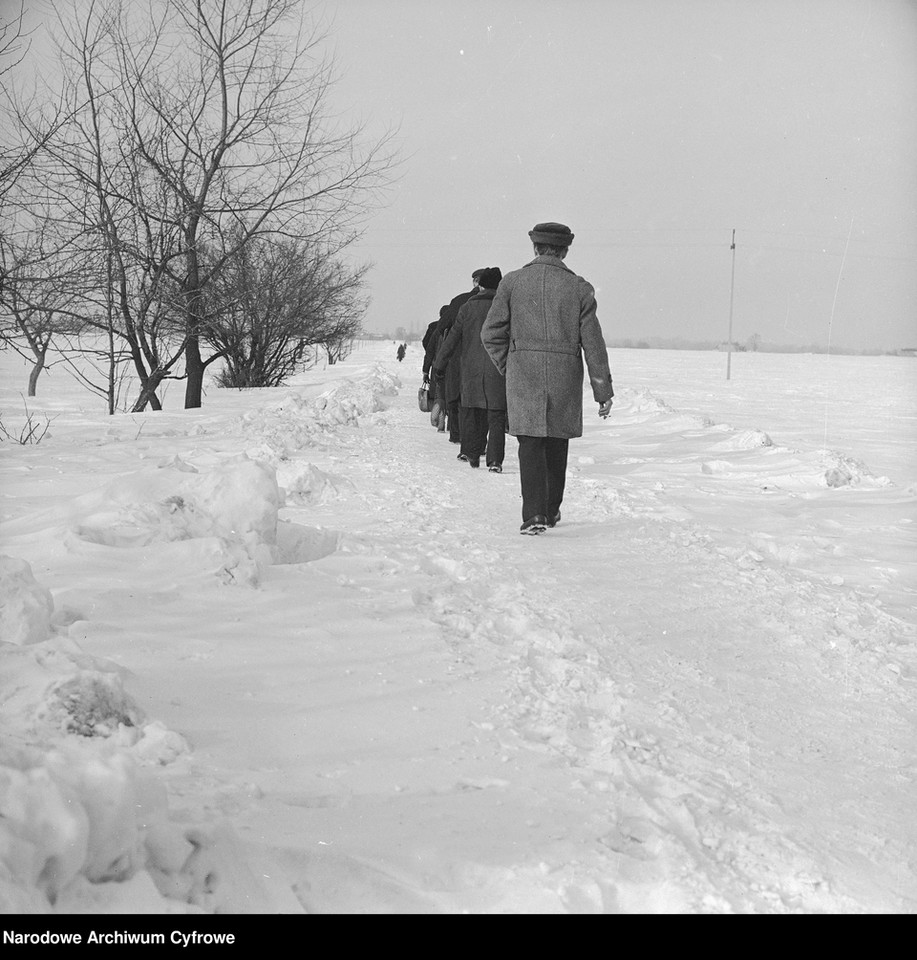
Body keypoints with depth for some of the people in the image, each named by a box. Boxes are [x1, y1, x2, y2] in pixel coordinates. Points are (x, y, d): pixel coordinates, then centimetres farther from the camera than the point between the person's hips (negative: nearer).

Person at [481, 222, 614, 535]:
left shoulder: (512, 282, 0)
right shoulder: (579, 288, -1)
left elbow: (491, 334, 1)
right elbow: (593, 344, 0)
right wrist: (603, 390, 6)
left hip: (523, 376, -1)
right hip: (565, 377, 1)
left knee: (530, 445, 0)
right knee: (557, 445, 16)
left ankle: (534, 513, -14)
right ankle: (551, 510, 29)